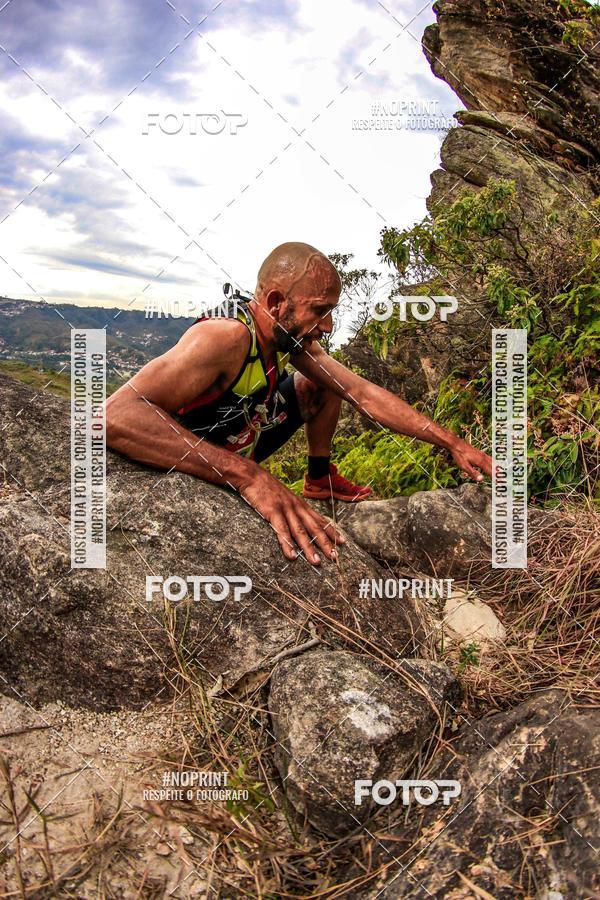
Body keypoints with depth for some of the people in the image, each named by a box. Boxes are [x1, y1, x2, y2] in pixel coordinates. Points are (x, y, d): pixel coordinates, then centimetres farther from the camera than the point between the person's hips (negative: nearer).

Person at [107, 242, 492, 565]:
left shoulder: (293, 337, -9)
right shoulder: (227, 336, -35)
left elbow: (364, 394, -3)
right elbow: (115, 416, -48)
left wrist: (451, 442, -8)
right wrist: (249, 476, -55)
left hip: (239, 453, 8)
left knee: (322, 386, 7)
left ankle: (321, 479, 24)